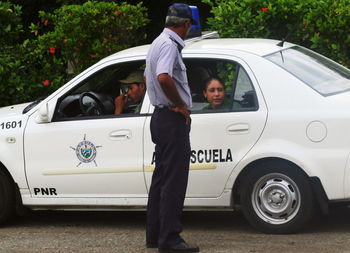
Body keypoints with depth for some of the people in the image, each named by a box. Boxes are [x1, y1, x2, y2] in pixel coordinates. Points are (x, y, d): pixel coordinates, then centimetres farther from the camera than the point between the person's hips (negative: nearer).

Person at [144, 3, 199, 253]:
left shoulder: (159, 43, 17)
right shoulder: (169, 45, -16)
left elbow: (149, 77, 30)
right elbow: (163, 77, -32)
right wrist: (181, 105, -19)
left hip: (162, 117, 11)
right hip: (174, 119, -11)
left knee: (162, 177, 15)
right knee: (174, 180, -10)